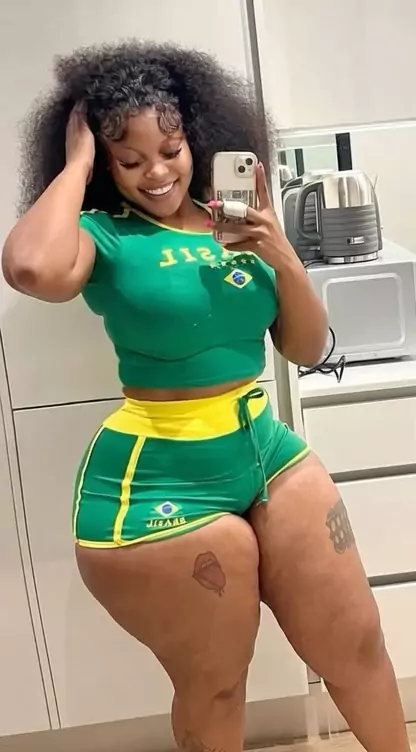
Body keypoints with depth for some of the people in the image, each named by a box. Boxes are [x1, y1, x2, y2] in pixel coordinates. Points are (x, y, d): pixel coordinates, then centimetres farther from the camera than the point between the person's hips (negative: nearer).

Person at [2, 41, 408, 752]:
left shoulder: (236, 222, 6)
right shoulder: (106, 236, -9)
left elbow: (307, 349, 8)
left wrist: (283, 258, -9)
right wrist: (75, 164, -17)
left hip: (269, 449, 6)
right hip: (158, 481, -5)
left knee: (355, 646, 16)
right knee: (214, 686, 13)